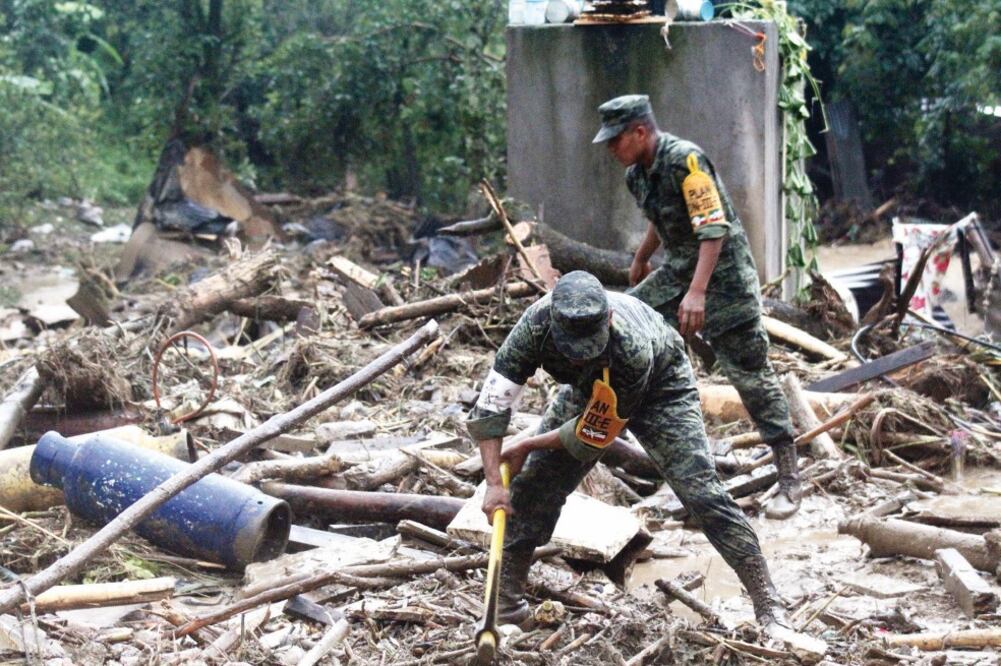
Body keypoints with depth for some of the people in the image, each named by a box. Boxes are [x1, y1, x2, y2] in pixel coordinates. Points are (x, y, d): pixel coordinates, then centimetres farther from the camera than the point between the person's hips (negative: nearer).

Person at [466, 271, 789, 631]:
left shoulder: (632, 350, -45)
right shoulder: (536, 324, -37)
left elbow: (594, 435, -31)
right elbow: (491, 404, -32)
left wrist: (526, 447, -21)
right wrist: (494, 482, -39)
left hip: (659, 387, -4)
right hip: (588, 388, 4)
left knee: (699, 489, -16)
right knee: (534, 480, -6)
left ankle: (767, 602, -8)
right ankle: (507, 601, 9)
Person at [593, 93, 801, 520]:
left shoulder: (684, 160, -22)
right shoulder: (637, 173, 5)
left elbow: (714, 229, -27)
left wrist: (697, 293, -34)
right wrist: (640, 260, 38)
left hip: (723, 272, -9)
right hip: (678, 271, 9)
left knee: (749, 373, -7)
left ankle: (788, 479, -1)